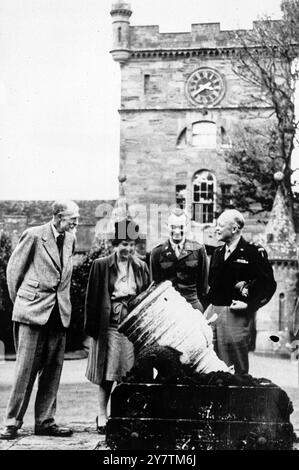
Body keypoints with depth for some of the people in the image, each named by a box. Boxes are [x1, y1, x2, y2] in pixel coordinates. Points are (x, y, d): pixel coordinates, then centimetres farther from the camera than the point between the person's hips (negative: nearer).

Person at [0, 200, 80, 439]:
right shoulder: (34, 235, -7)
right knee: (26, 368, -4)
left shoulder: (70, 239, 11)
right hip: (33, 311, -6)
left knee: (53, 370, 6)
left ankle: (45, 421, 14)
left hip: (59, 312, 6)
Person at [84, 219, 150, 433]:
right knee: (108, 373, 1)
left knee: (131, 373, 0)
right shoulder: (101, 265, 1)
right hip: (110, 325, -2)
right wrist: (92, 327, -5)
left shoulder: (141, 267, 10)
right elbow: (92, 298, 1)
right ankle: (102, 416, 11)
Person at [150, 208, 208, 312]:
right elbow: (155, 282, 10)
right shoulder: (157, 252, 5)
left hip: (193, 303, 0)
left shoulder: (198, 250, 4)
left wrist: (202, 305, 5)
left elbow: (203, 280, 9)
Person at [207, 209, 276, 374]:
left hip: (234, 314, -6)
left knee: (236, 368, 0)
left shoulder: (254, 252, -6)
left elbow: (268, 284, -8)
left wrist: (249, 305, -14)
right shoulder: (217, 253, 15)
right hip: (212, 310, 6)